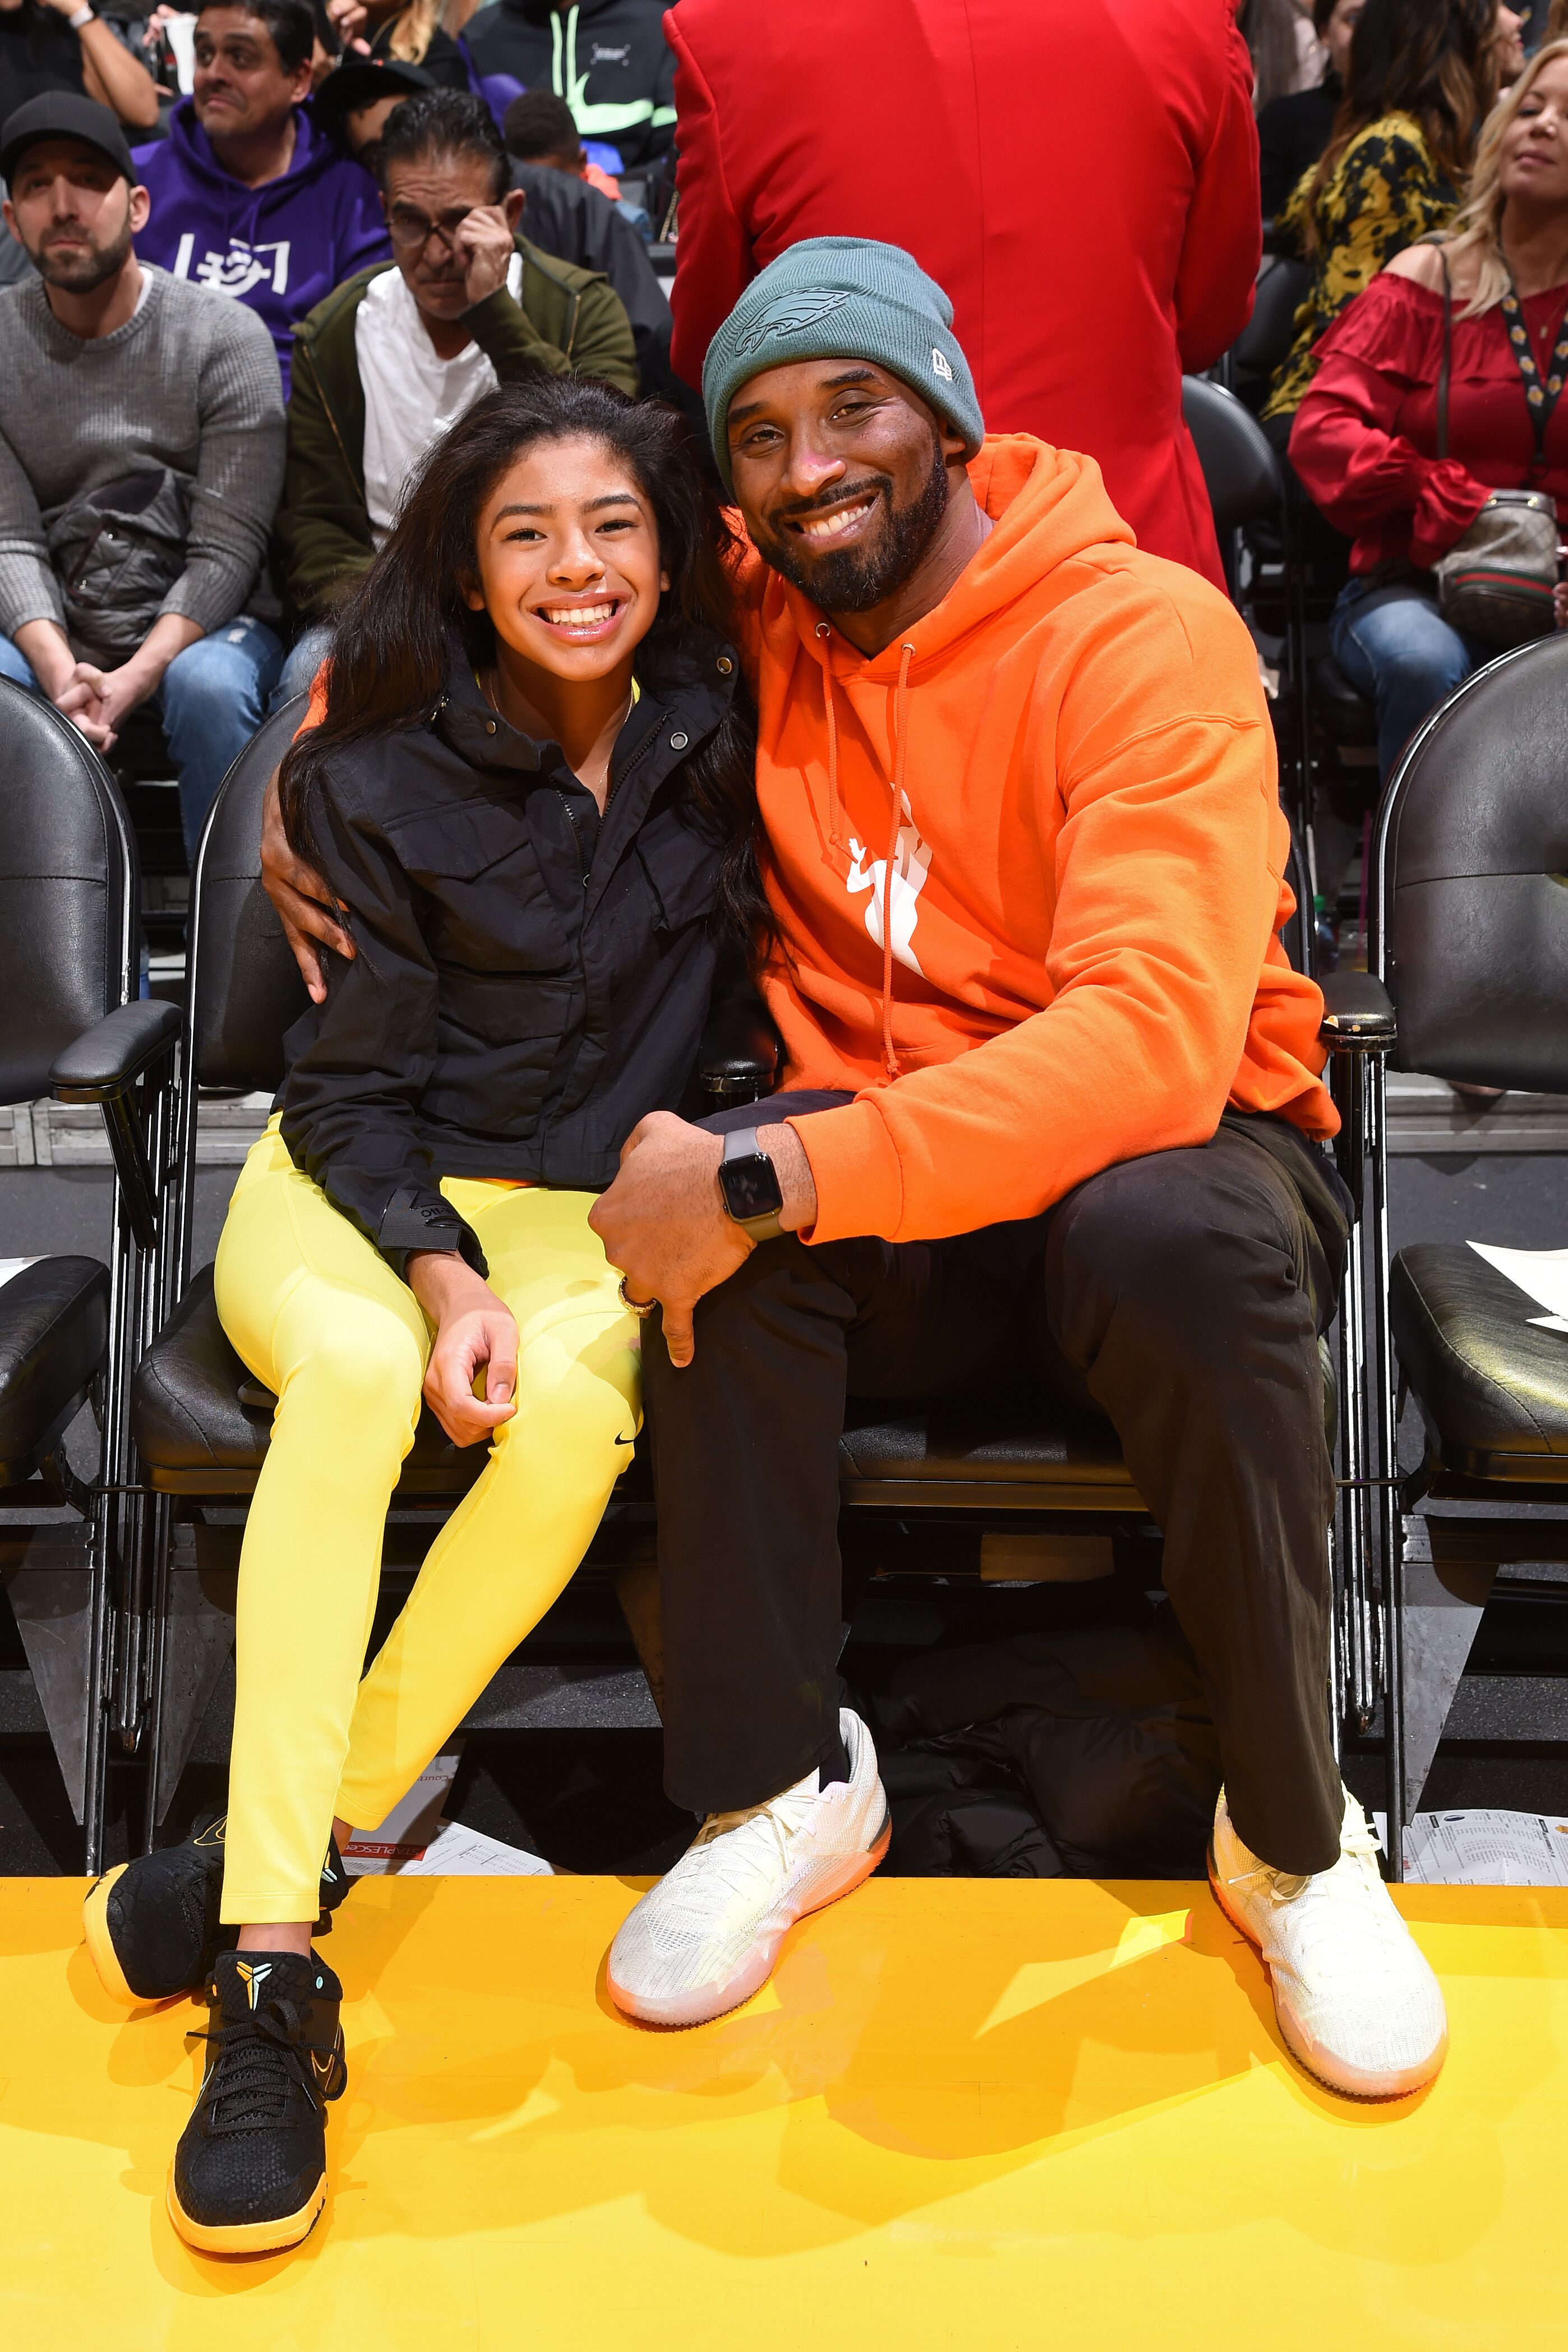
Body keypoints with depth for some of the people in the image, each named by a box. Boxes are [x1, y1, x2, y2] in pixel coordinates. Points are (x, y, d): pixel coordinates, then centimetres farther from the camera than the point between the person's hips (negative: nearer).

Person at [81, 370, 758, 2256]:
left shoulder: (713, 740, 2)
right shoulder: (384, 781, -6)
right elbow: (352, 1090, -5)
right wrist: (441, 1273, -21)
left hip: (580, 1211, 2)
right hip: (353, 1188, -2)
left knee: (576, 1417, -34)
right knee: (356, 1366, -37)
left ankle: (297, 1838, -20)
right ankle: (274, 1981, -36)